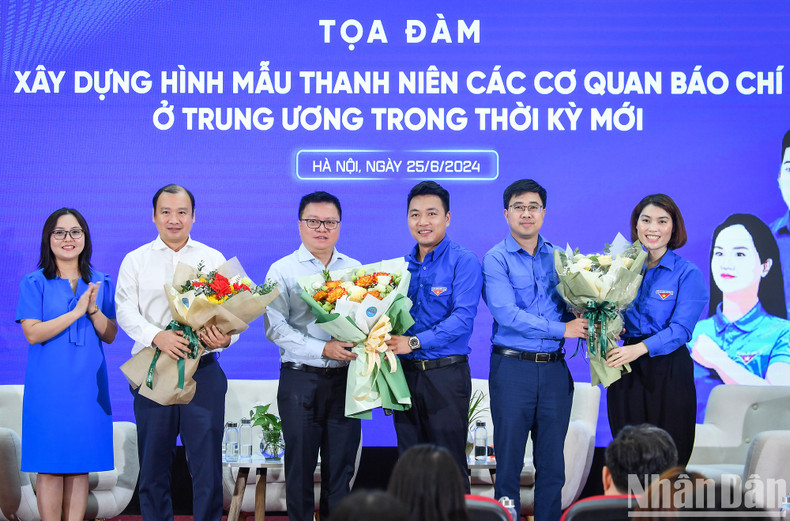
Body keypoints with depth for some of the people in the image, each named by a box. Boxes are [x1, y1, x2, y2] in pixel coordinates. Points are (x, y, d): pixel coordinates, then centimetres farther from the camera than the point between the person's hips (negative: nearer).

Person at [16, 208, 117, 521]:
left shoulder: (100, 283, 10)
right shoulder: (34, 283, 0)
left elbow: (110, 335, 6)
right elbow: (33, 333, -10)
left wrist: (93, 310, -13)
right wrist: (76, 312, -16)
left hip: (88, 386, 3)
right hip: (49, 387, -3)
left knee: (80, 467, 4)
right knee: (50, 468, -2)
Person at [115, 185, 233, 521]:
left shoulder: (213, 259, 11)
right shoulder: (136, 260, 11)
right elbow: (126, 310, 0)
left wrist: (224, 337, -19)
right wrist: (157, 336, -19)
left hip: (202, 370, 0)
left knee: (207, 460, -4)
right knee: (153, 462, 4)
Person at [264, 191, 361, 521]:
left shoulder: (354, 269, 12)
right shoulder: (283, 270, 1)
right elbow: (275, 328, -8)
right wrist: (323, 349, -17)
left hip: (345, 379, 3)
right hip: (301, 379, -3)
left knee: (341, 466, 5)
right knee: (300, 465, 3)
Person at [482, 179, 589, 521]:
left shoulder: (557, 258, 12)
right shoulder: (496, 259, -3)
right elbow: (506, 314, -14)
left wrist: (591, 330, -8)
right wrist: (561, 329, -13)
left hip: (554, 368, 4)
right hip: (512, 367, -4)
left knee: (552, 462, 6)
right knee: (509, 458, 0)